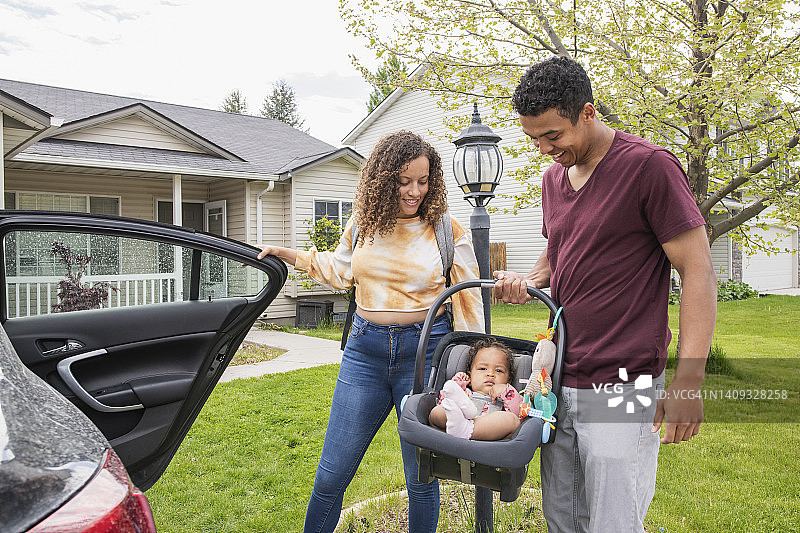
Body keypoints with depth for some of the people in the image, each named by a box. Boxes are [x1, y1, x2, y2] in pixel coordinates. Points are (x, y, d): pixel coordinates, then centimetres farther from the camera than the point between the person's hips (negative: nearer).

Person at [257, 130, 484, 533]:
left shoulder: (448, 231, -3)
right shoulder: (364, 223, 5)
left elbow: (468, 301, 2)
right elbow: (340, 271, 22)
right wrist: (289, 255, 14)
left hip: (424, 349, -2)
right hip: (365, 349, 3)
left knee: (421, 476, 10)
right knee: (332, 473, 9)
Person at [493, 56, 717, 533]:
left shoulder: (650, 166, -10)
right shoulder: (553, 177, 12)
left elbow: (698, 271, -11)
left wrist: (688, 381, -17)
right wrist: (527, 281, 4)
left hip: (621, 388, -7)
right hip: (559, 382, 7)